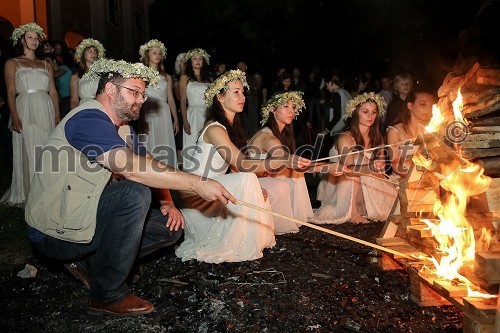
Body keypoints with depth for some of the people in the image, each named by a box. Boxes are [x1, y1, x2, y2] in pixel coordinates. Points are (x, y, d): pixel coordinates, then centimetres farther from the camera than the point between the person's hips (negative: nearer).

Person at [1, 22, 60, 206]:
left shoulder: (46, 65, 18)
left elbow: (53, 92, 12)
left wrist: (57, 116, 1)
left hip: (46, 113, 3)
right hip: (25, 111, -3)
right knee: (28, 153, -3)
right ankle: (27, 194, 5)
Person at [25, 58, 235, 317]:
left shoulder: (123, 128, 11)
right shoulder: (88, 119, -20)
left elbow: (149, 165, 12)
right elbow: (131, 168, -34)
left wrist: (167, 202, -8)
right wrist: (197, 184, -34)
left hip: (87, 218, 9)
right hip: (57, 232, -9)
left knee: (170, 226, -2)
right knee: (136, 193, -30)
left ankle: (88, 263, 8)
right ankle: (107, 295, -16)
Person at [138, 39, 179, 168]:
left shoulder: (166, 77, 16)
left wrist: (176, 119, 7)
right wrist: (141, 120, -16)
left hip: (164, 116, 3)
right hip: (147, 115, -3)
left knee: (166, 151, 1)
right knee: (150, 148, -3)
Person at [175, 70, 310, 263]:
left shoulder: (232, 126, 10)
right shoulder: (214, 128, -20)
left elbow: (235, 168, 6)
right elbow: (242, 164, -30)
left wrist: (255, 189, -7)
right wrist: (286, 161, -35)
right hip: (195, 194, -9)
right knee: (246, 179, -25)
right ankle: (223, 246, -17)